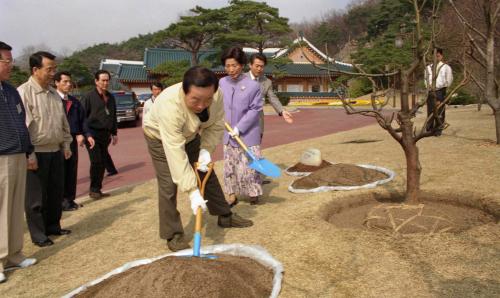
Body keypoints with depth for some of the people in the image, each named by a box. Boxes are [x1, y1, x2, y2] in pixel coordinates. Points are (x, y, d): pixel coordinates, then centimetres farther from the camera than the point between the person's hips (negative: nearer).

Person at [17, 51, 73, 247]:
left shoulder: (54, 94, 11)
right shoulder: (24, 92, -13)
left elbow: (63, 122, 18)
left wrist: (66, 145, 14)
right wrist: (28, 154, -18)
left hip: (55, 151, 7)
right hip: (37, 153, -7)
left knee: (56, 193, 15)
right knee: (36, 197, 4)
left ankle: (53, 226, 30)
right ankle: (38, 235, 16)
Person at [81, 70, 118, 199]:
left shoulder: (110, 97, 13)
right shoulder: (89, 97, -6)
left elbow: (113, 116, 21)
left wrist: (114, 133, 18)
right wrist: (86, 134, -17)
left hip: (105, 134, 6)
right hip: (92, 133, -6)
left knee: (103, 162, 6)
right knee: (96, 161, -11)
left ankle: (97, 189, 16)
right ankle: (93, 189, 4)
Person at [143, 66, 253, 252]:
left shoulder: (216, 95, -28)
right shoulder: (170, 105, -43)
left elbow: (216, 126, -12)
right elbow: (176, 153, -44)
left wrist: (206, 149, -27)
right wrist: (192, 191, -44)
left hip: (190, 136, 5)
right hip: (161, 138, -5)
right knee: (169, 185, -10)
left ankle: (225, 216, 25)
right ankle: (173, 235, 4)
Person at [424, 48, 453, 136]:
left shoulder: (445, 67, 3)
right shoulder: (428, 67, 15)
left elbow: (448, 80, 0)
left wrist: (437, 86, -7)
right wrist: (428, 85, -1)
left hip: (440, 91, -3)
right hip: (430, 91, 4)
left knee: (439, 111, -4)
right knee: (430, 111, 5)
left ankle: (438, 130, 3)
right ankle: (429, 129, 12)